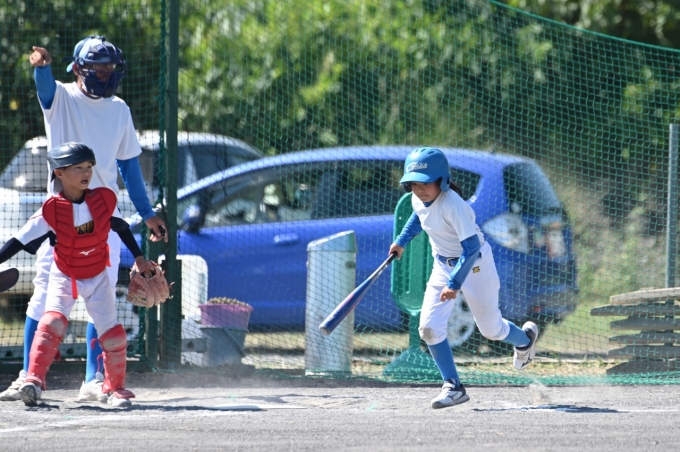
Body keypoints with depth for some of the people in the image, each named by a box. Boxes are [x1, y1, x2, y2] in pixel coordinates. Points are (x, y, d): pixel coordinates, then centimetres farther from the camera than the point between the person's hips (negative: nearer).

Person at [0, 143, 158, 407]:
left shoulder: (105, 199, -10)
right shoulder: (52, 210, -19)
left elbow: (121, 228, 8)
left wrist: (139, 258, 14)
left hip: (98, 278, 3)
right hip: (64, 277, -2)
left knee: (113, 334, -2)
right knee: (52, 323, -24)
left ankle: (115, 387, 18)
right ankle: (34, 382, -27)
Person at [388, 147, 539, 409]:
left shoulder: (452, 205, -32)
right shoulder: (418, 199, -9)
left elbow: (471, 247, -34)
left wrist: (455, 284, -38)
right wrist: (402, 241, 15)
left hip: (475, 264, -7)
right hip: (443, 265, 7)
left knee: (491, 329, 9)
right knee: (429, 328, -9)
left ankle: (526, 337, 44)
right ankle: (453, 387, 1)